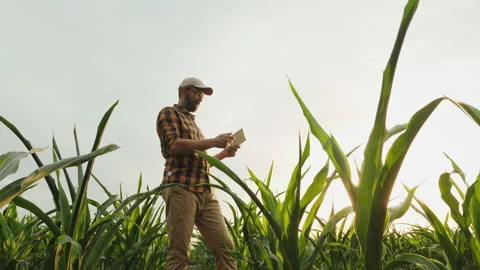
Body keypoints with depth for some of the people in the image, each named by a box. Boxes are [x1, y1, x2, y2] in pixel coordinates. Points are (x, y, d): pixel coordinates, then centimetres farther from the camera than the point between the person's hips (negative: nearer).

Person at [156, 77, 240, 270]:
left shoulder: (193, 123, 32)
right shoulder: (169, 113, 8)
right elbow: (174, 145, -11)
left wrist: (224, 153, 15)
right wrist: (213, 142, -8)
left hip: (206, 192, 8)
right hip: (181, 189, -8)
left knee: (225, 246, -1)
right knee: (179, 251, -9)